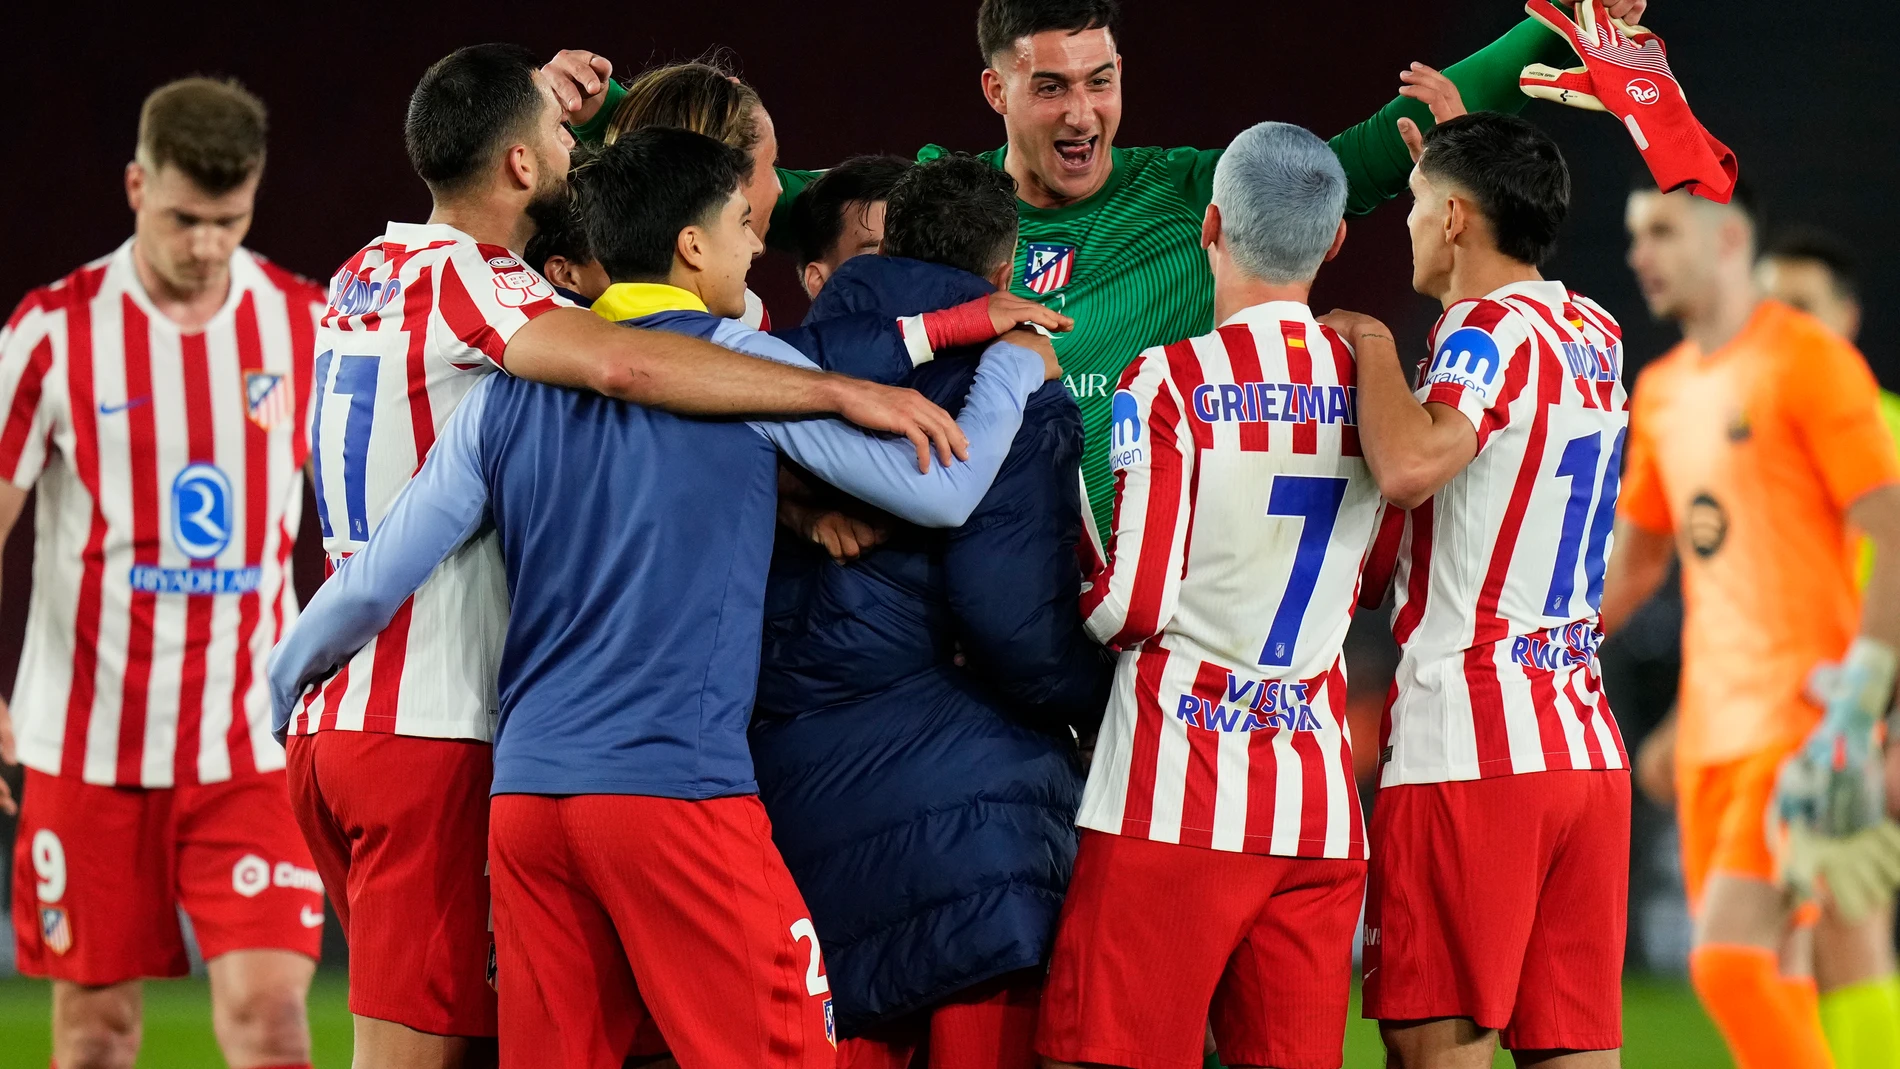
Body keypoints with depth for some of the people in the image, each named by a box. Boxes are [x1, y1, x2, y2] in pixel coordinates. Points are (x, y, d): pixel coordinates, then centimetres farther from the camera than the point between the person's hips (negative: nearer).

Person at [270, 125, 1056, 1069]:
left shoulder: (508, 393, 12)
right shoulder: (739, 363, -1)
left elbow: (375, 583, 12)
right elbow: (944, 491, 0)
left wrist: (281, 684, 30)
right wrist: (1015, 364, 17)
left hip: (526, 790, 6)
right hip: (677, 786, -6)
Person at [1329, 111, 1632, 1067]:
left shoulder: (1487, 328, -10)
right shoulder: (1596, 336, 15)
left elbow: (1410, 466, -30)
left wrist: (1372, 342, -14)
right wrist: (1456, 158, 44)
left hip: (1467, 747, -8)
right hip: (1586, 743, 8)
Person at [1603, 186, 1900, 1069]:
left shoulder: (1807, 360, -7)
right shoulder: (1661, 390, 16)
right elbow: (1633, 562, 26)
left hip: (1804, 721, -7)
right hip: (1713, 727, 8)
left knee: (1727, 960, -19)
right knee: (1772, 983, 4)